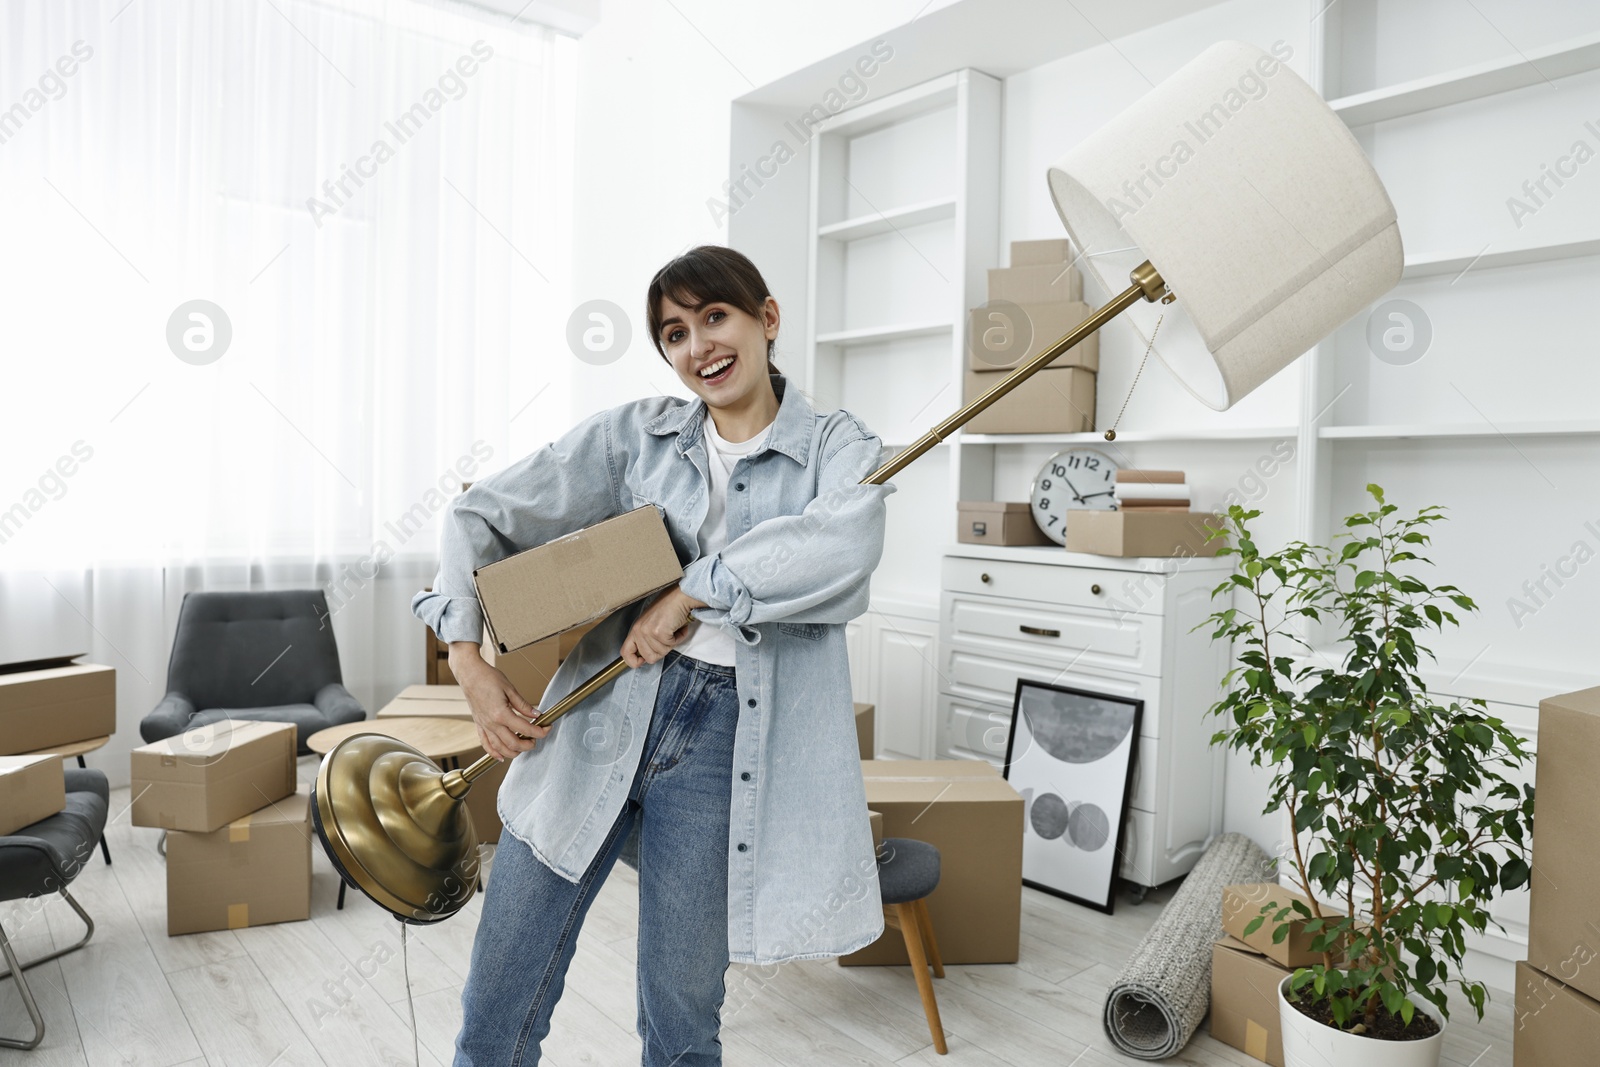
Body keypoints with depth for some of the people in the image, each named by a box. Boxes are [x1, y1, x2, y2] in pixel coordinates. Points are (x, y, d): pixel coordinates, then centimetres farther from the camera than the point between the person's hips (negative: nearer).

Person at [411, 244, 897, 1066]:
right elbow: (482, 517, 8)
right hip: (599, 713, 2)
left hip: (721, 739, -2)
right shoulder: (635, 433, 8)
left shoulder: (839, 447, 3)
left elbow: (844, 551, -20)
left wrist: (694, 590, -18)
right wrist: (467, 659, -4)